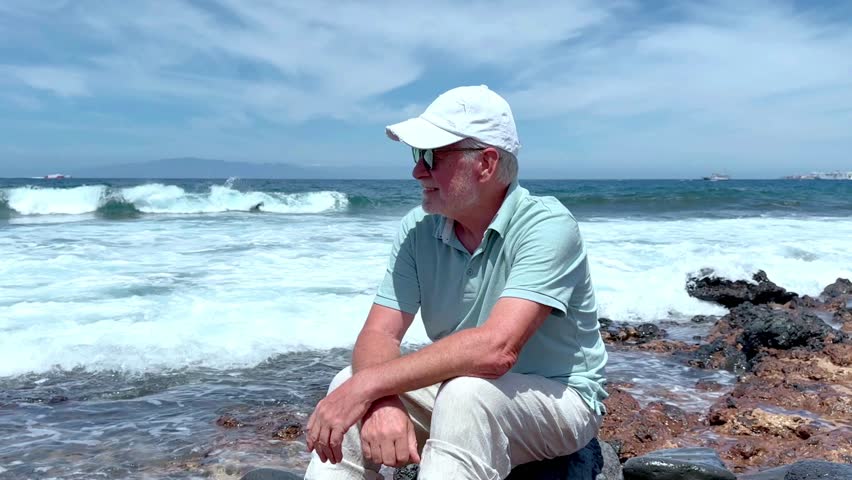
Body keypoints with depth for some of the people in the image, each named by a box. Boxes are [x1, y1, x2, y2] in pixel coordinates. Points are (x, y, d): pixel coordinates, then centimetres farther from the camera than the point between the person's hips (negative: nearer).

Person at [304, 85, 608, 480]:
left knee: (466, 393, -35)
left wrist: (369, 384, -34)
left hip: (558, 399, -5)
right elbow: (378, 335, -10)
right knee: (350, 390, -17)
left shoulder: (546, 226, -23)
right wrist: (382, 402, -32)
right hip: (459, 393, 5)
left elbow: (496, 349, -36)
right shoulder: (418, 229, -6)